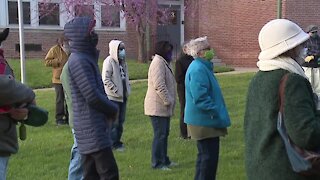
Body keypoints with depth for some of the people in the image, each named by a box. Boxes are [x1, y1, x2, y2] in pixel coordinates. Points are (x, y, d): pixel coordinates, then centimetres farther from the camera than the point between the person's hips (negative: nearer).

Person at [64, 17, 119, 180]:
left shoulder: (86, 58, 16)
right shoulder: (79, 60, -15)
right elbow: (92, 96, -20)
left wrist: (109, 109, 5)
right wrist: (113, 109, -4)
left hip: (90, 128, 9)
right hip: (92, 129, -9)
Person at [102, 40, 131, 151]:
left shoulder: (123, 62, 12)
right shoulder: (109, 61, -12)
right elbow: (106, 79, -17)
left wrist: (127, 90, 8)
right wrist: (116, 91, -17)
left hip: (123, 96, 8)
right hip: (113, 97, -8)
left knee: (121, 120, 14)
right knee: (114, 121, -2)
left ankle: (117, 140, 25)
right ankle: (113, 143, 6)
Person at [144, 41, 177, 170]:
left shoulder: (164, 63, 17)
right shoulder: (158, 63, -16)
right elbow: (159, 86, -25)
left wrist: (170, 101, 17)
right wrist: (168, 101, -20)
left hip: (163, 107, 10)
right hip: (158, 106, -10)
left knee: (164, 133, 16)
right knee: (160, 134, -6)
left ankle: (164, 160, 26)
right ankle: (157, 163, 2)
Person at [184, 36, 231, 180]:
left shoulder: (202, 67, 14)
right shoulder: (198, 70, -20)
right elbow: (201, 98, -27)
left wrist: (217, 113, 21)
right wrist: (216, 113, -19)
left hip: (203, 120, 11)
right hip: (205, 121, -11)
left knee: (205, 155, 19)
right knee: (209, 156, -4)